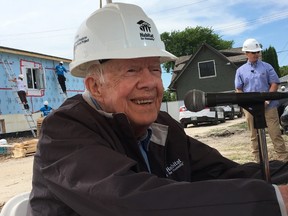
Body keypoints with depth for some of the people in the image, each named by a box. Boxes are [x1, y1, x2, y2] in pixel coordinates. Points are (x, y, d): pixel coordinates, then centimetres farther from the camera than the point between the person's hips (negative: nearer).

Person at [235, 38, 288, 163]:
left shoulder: (267, 67, 6)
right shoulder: (241, 70, 10)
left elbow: (274, 84, 1)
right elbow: (238, 89, 8)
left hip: (269, 106, -1)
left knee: (275, 133, -1)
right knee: (255, 136, 9)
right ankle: (258, 161, 18)